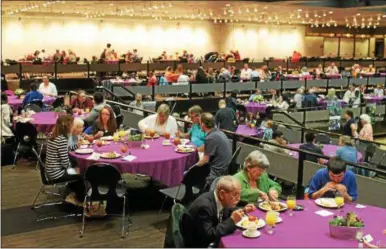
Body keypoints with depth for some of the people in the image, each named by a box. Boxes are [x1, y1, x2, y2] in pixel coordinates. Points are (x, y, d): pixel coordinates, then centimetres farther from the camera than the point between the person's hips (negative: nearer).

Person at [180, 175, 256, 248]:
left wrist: (243, 211, -4)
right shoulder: (204, 206, -29)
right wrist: (232, 221, -30)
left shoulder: (222, 201, -6)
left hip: (212, 241, 8)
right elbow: (207, 236, -32)